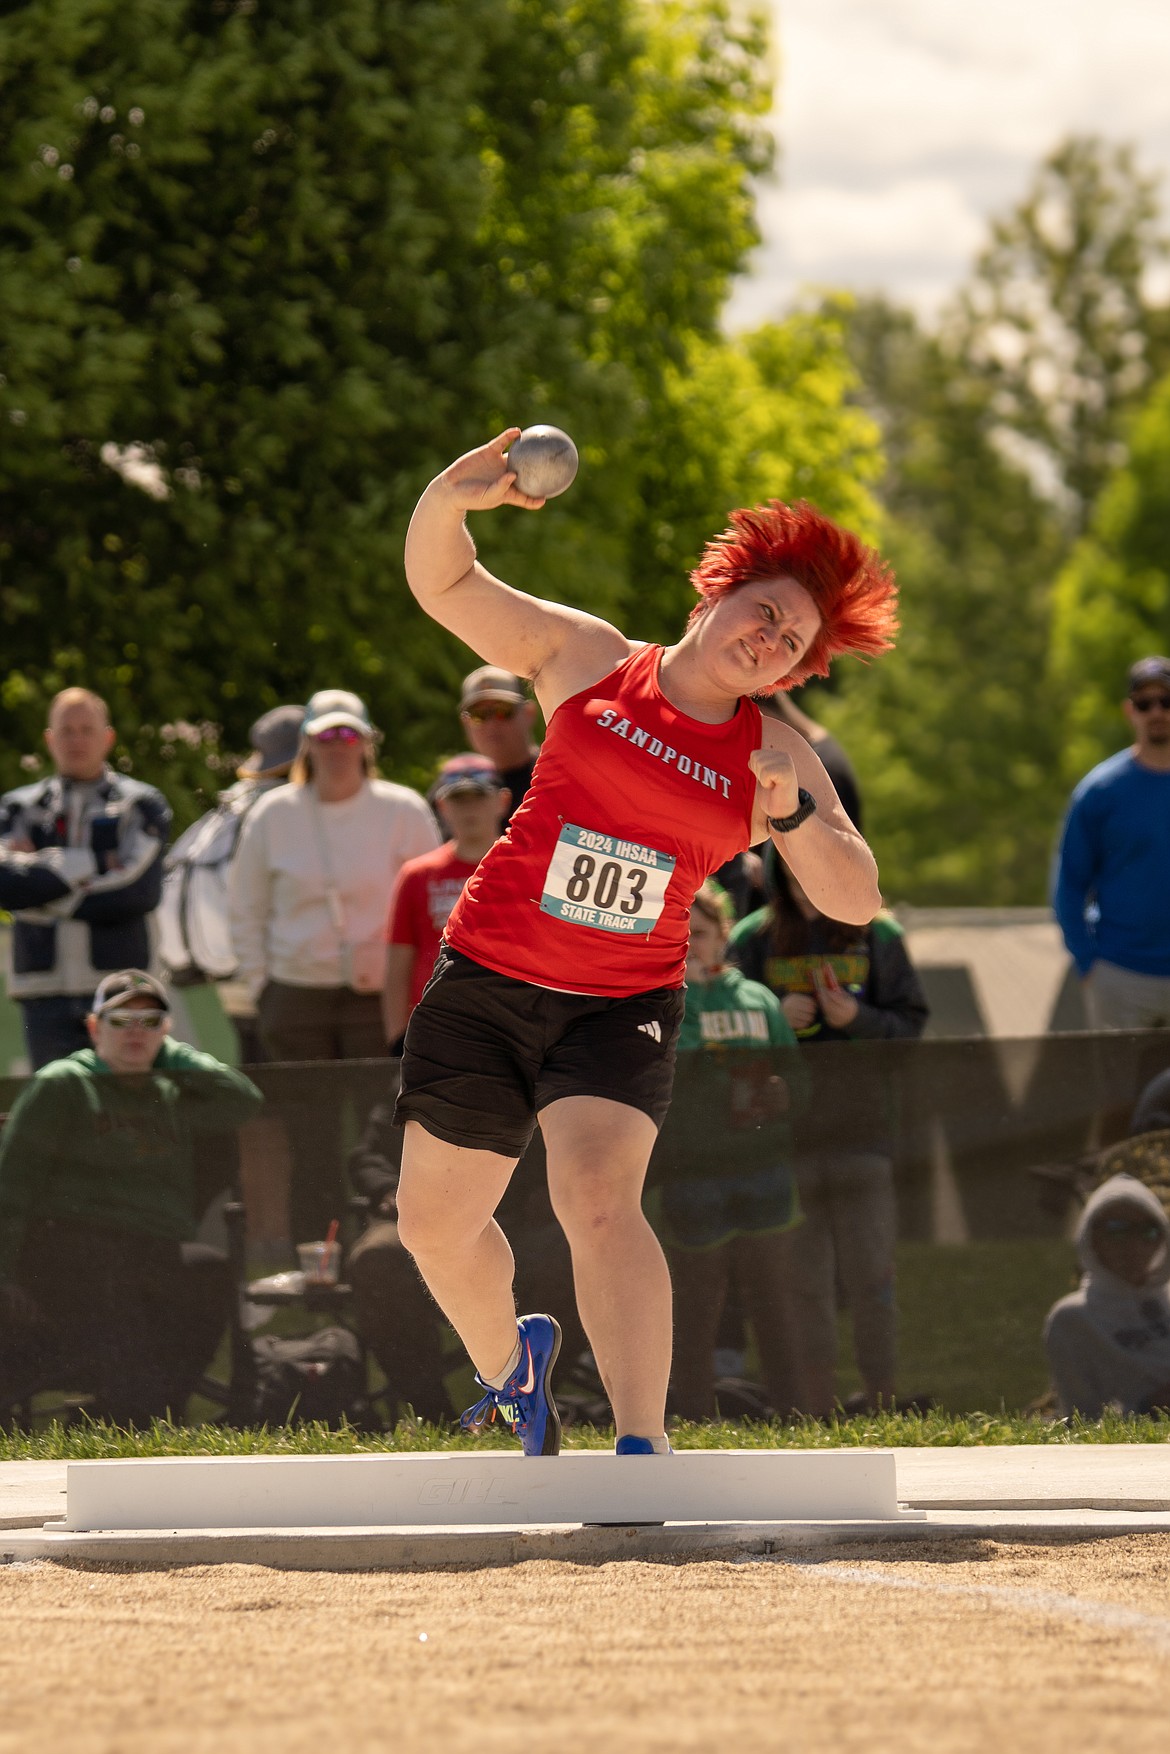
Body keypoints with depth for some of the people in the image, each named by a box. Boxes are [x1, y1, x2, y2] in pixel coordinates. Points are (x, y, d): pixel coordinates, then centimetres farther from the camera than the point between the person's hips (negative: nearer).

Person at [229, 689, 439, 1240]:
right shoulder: (274, 816, 7)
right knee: (310, 1147, -1)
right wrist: (260, 984, 7)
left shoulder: (403, 812, 1)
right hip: (296, 1002, 2)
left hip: (380, 1001, -2)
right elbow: (246, 910, 15)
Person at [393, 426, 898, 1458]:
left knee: (598, 1196, -26)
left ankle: (644, 1448, -29)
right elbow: (443, 587, 1)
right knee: (436, 1222, 12)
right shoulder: (585, 658, 2)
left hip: (622, 1008, -2)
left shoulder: (772, 753, 3)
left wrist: (794, 815, -22)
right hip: (486, 984, 2)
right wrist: (452, 499, -20)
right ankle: (510, 1366, 44)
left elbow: (855, 902, -3)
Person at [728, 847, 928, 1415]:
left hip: (863, 1128, 0)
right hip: (785, 1133, 0)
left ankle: (886, 1404, 3)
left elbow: (910, 1022, 4)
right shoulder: (754, 940, 6)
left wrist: (856, 1018, -13)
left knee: (870, 1275, -3)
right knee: (805, 1281, 1)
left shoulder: (875, 936, 6)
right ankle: (815, 1415, 4)